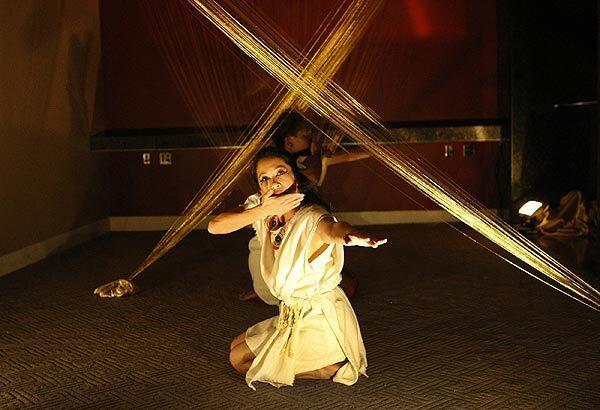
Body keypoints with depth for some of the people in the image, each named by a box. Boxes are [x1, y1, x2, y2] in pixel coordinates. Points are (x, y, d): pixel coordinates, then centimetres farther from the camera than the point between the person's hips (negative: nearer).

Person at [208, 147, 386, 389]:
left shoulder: (313, 219, -27)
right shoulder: (264, 215, -5)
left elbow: (334, 228, -53)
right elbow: (214, 226, -17)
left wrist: (352, 236, -79)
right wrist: (265, 210, -30)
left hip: (321, 316, -8)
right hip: (291, 314, 8)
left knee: (240, 359, -1)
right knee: (236, 347, 24)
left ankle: (330, 368, -1)